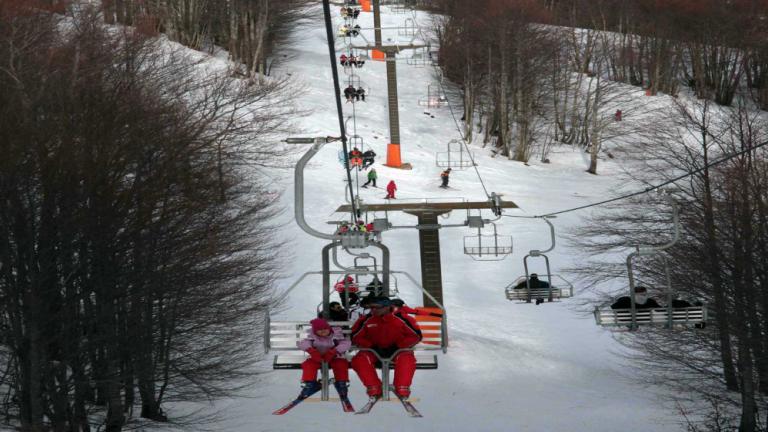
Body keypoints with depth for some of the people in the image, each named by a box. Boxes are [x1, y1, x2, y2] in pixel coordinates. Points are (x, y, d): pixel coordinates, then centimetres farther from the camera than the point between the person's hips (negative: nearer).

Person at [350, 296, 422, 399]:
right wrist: (372, 346, -11)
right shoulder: (366, 320, -8)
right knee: (359, 360, -26)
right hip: (374, 351, 2)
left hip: (397, 350, -2)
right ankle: (374, 389, -17)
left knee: (407, 359, -34)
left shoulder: (401, 318, -13)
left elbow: (416, 335, -7)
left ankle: (402, 389, -22)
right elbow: (356, 337, 1)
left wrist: (397, 346, -14)